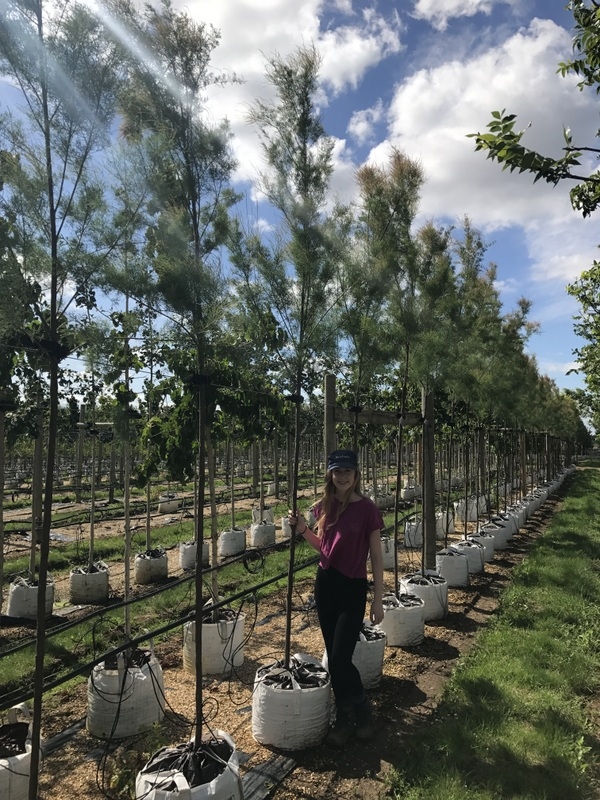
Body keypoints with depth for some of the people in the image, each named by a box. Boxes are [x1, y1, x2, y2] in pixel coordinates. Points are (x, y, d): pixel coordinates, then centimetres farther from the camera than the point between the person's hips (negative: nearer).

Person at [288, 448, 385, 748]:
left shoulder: (367, 509, -13)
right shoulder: (324, 506, 1)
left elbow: (376, 557, -8)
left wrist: (378, 599, -7)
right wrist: (302, 529, -2)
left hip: (352, 588, -5)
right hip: (325, 583, 5)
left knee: (340, 660, -4)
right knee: (334, 657, 14)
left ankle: (363, 711, 24)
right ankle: (344, 718, 32)